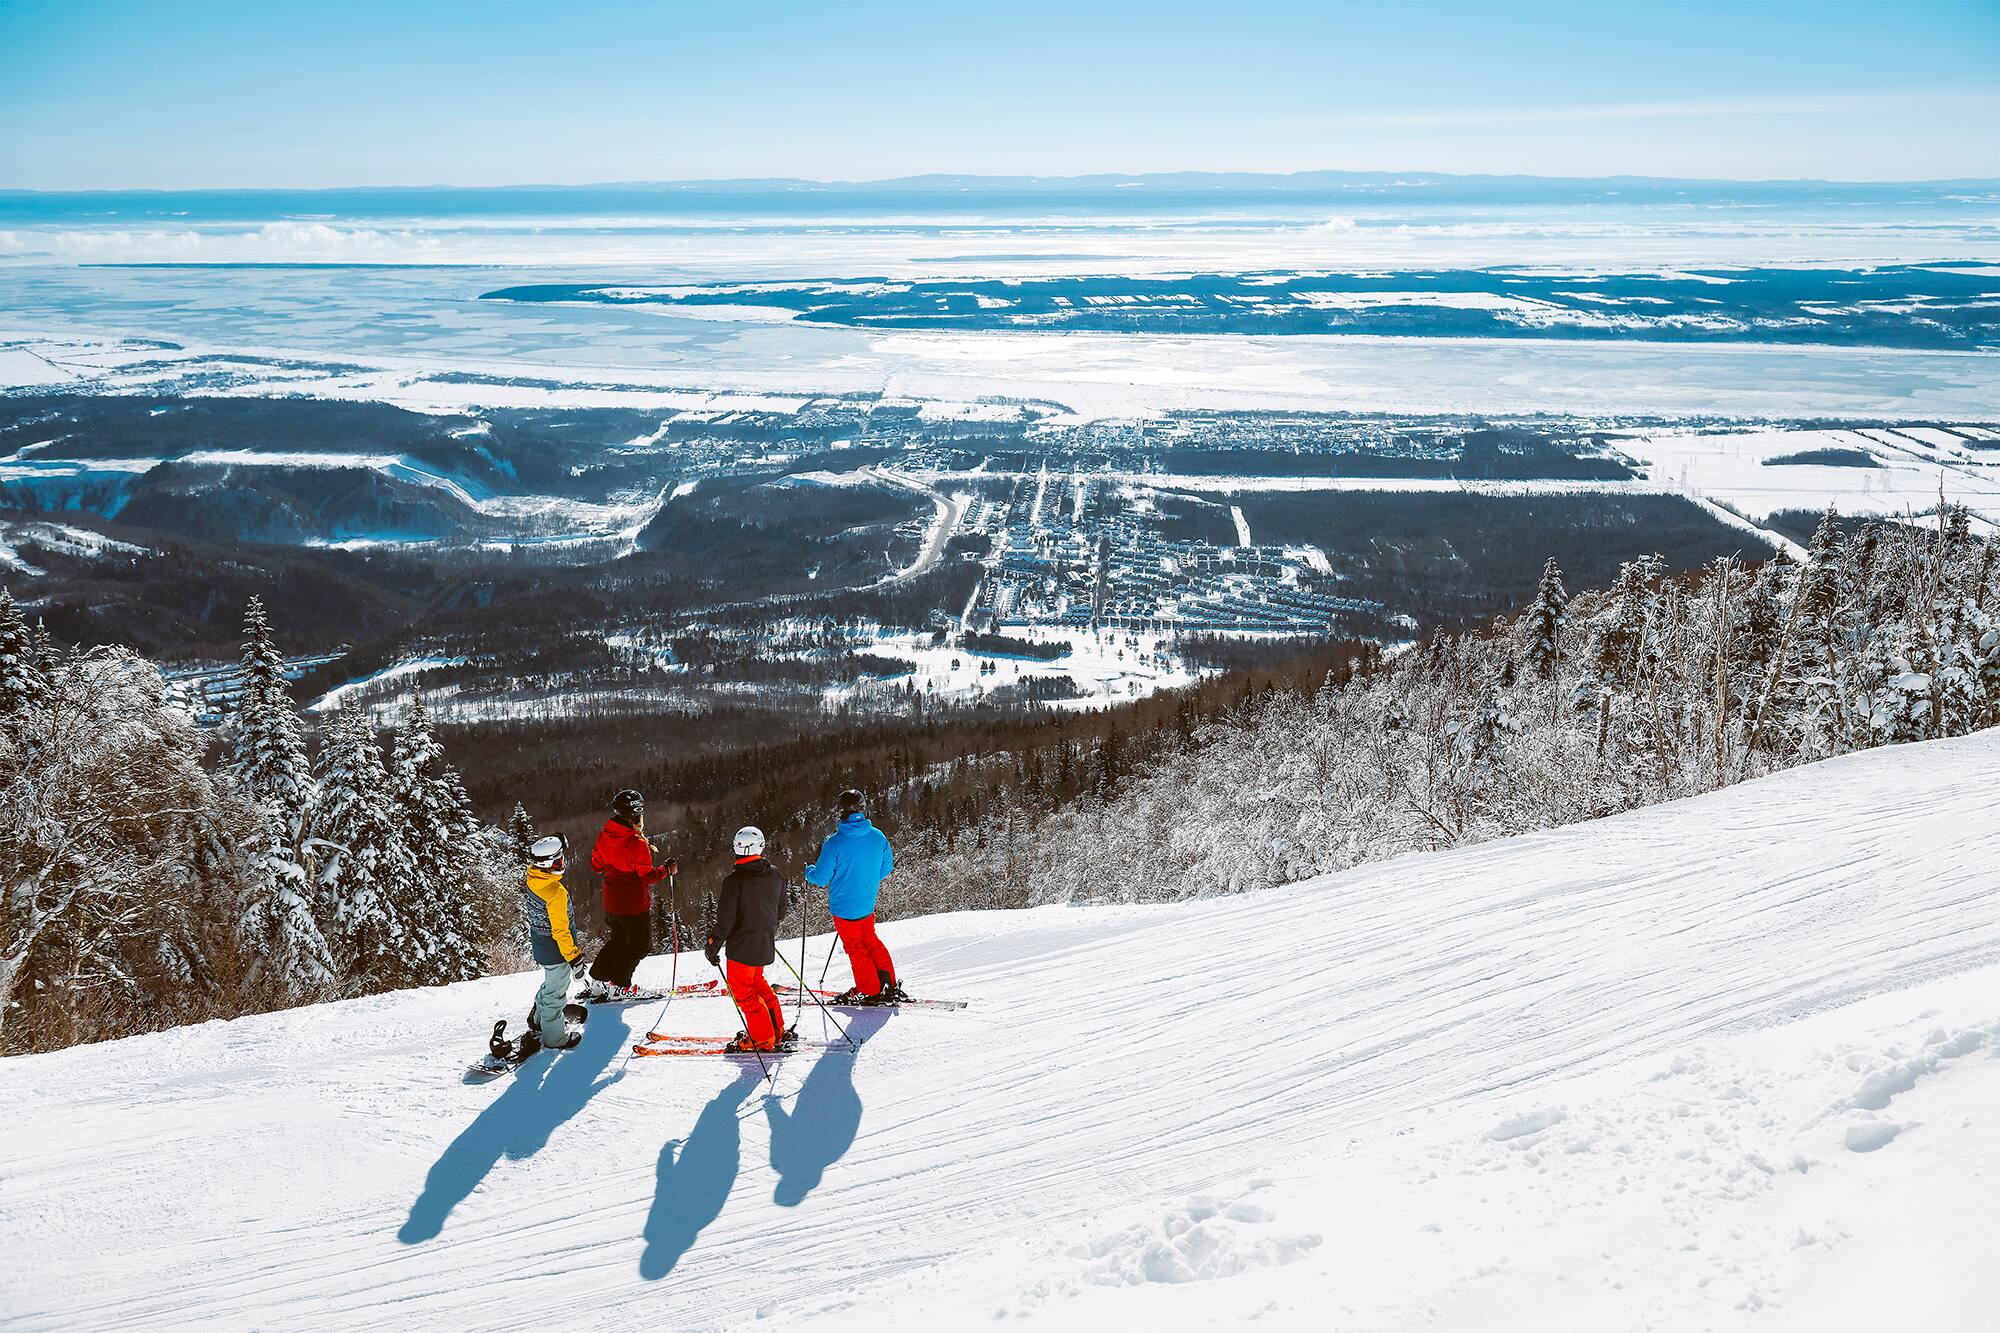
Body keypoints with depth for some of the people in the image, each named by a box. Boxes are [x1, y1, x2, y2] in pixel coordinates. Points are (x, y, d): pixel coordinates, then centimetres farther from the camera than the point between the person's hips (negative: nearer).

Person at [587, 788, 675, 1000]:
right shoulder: (637, 843, -25)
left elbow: (596, 866, 8)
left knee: (619, 939, 24)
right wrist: (667, 870, -5)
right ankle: (618, 986, 8)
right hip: (634, 903, -7)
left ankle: (598, 981, 25)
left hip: (611, 901, 7)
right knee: (640, 944, 9)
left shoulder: (604, 835, -3)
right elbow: (648, 876, -20)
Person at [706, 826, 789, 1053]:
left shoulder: (734, 880, -19)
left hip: (743, 946, -7)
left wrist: (713, 947, -7)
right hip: (766, 945, 7)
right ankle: (776, 1029, 29)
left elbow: (725, 921, -18)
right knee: (756, 982, 25)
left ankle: (762, 1039, 11)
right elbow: (780, 912, 12)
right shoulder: (775, 875, 0)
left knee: (742, 989, 8)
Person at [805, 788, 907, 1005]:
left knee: (855, 947, 12)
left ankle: (870, 991, 20)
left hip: (843, 906, -4)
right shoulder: (878, 837, -8)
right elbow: (887, 867, 6)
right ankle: (888, 983, 24)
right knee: (870, 940, 24)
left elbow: (820, 878, -14)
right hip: (868, 903, 4)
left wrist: (809, 871, 9)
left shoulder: (834, 843, -21)